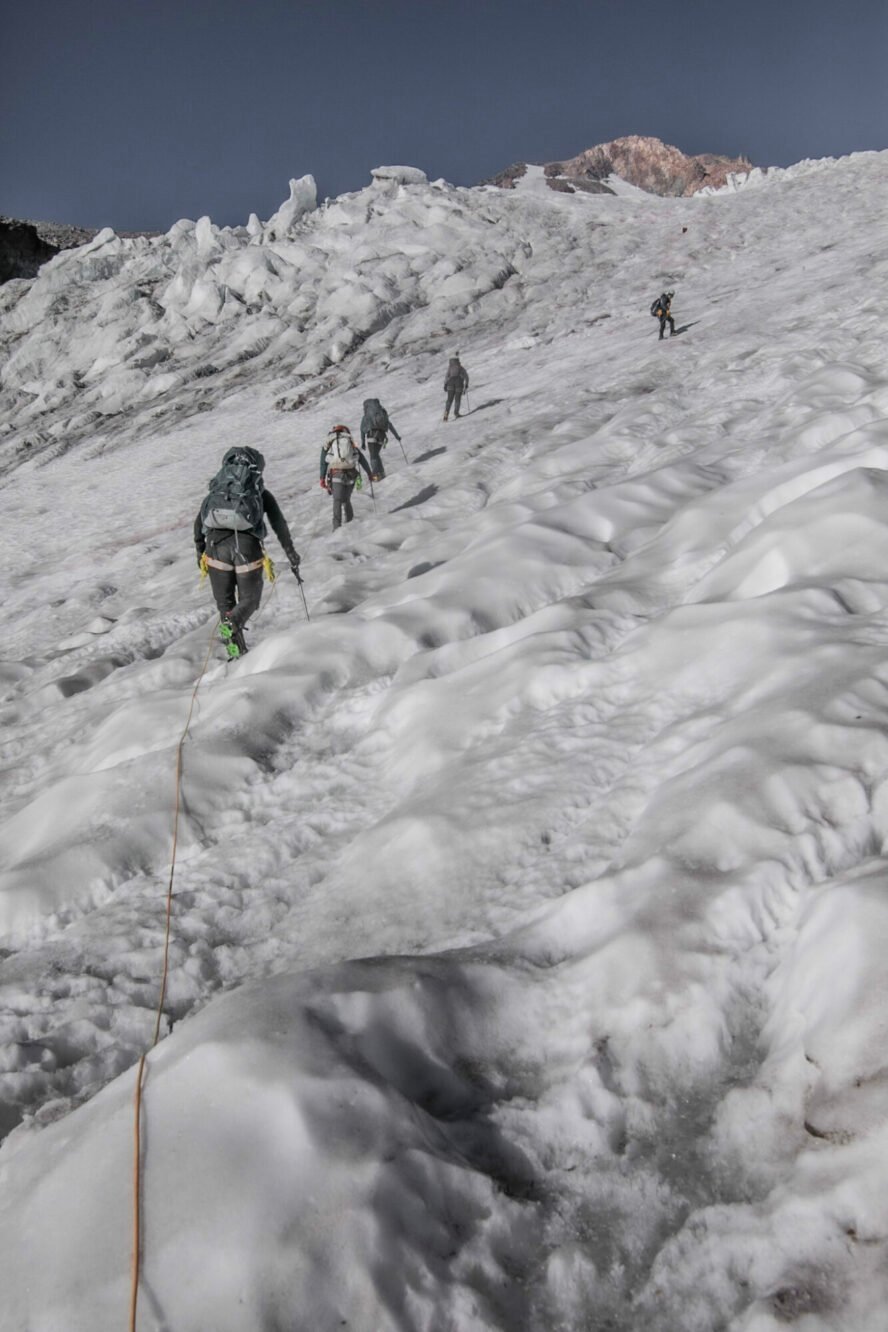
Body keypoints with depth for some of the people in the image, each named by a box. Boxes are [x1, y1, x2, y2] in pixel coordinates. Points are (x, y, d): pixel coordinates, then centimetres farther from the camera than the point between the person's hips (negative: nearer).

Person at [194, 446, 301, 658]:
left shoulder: (217, 490, 27)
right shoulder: (262, 494, 21)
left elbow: (198, 522, 22)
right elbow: (280, 525, 15)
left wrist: (200, 551, 29)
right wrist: (291, 555, 19)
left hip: (216, 543, 2)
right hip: (246, 545, -2)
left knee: (224, 602, 15)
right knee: (249, 599, 13)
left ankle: (236, 653, 8)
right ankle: (231, 624, -19)